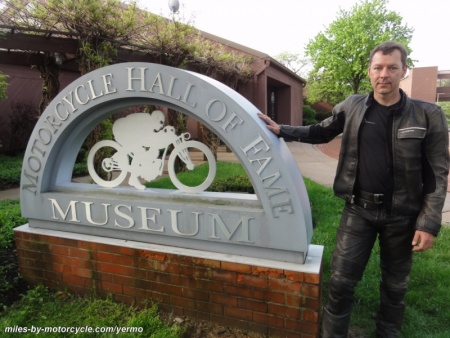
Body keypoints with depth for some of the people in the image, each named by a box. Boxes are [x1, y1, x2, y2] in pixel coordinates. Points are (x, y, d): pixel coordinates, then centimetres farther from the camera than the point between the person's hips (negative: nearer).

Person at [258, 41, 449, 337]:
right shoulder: (352, 107, -2)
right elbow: (320, 132, 12)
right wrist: (281, 130, 1)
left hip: (403, 214, 0)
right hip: (359, 209, 1)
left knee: (395, 285, 19)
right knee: (341, 280, 6)